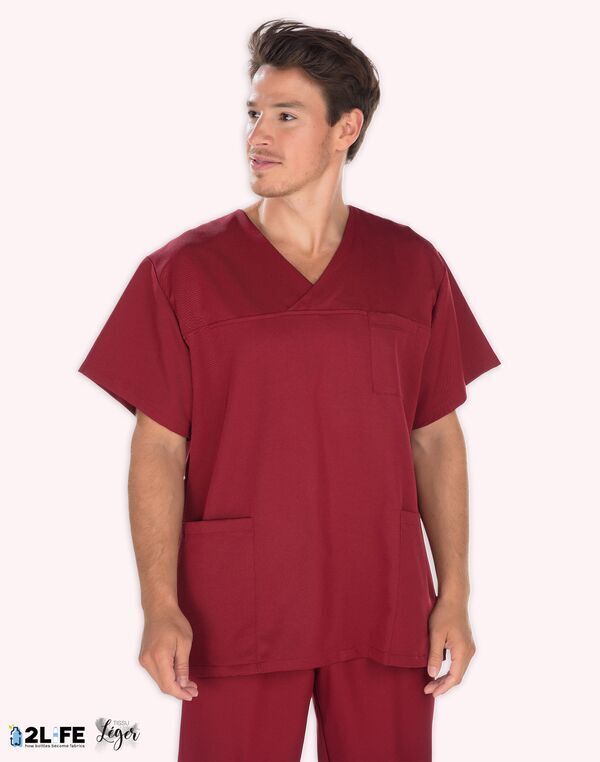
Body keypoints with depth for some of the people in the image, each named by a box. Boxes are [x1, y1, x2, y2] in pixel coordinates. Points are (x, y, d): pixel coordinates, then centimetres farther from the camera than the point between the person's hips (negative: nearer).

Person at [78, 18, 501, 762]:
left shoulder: (412, 266, 5)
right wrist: (160, 606, -10)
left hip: (385, 610, 2)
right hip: (234, 611, -1)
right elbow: (159, 448, -3)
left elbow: (437, 438, 7)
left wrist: (455, 597, 3)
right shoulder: (183, 270, -1)